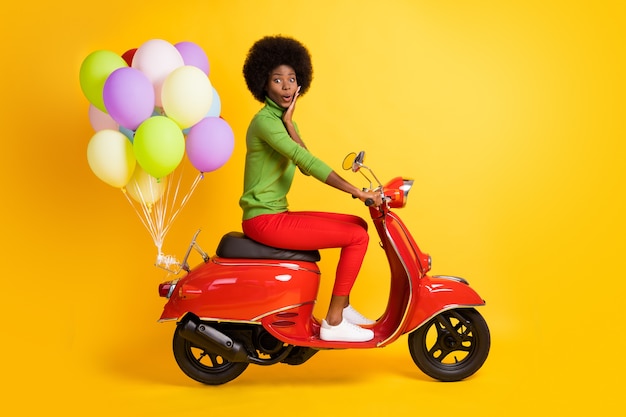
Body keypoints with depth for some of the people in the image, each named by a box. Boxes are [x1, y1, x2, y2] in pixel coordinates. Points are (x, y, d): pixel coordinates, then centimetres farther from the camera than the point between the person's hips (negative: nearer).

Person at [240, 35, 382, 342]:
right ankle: (333, 323, -5)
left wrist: (289, 122, -10)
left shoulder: (283, 121, 15)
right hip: (264, 220, -9)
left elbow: (306, 166, -1)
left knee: (358, 224, 10)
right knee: (357, 236, -12)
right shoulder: (264, 121, -15)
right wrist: (358, 192, -29)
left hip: (277, 214, 9)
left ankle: (343, 306, 17)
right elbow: (307, 161, -28)